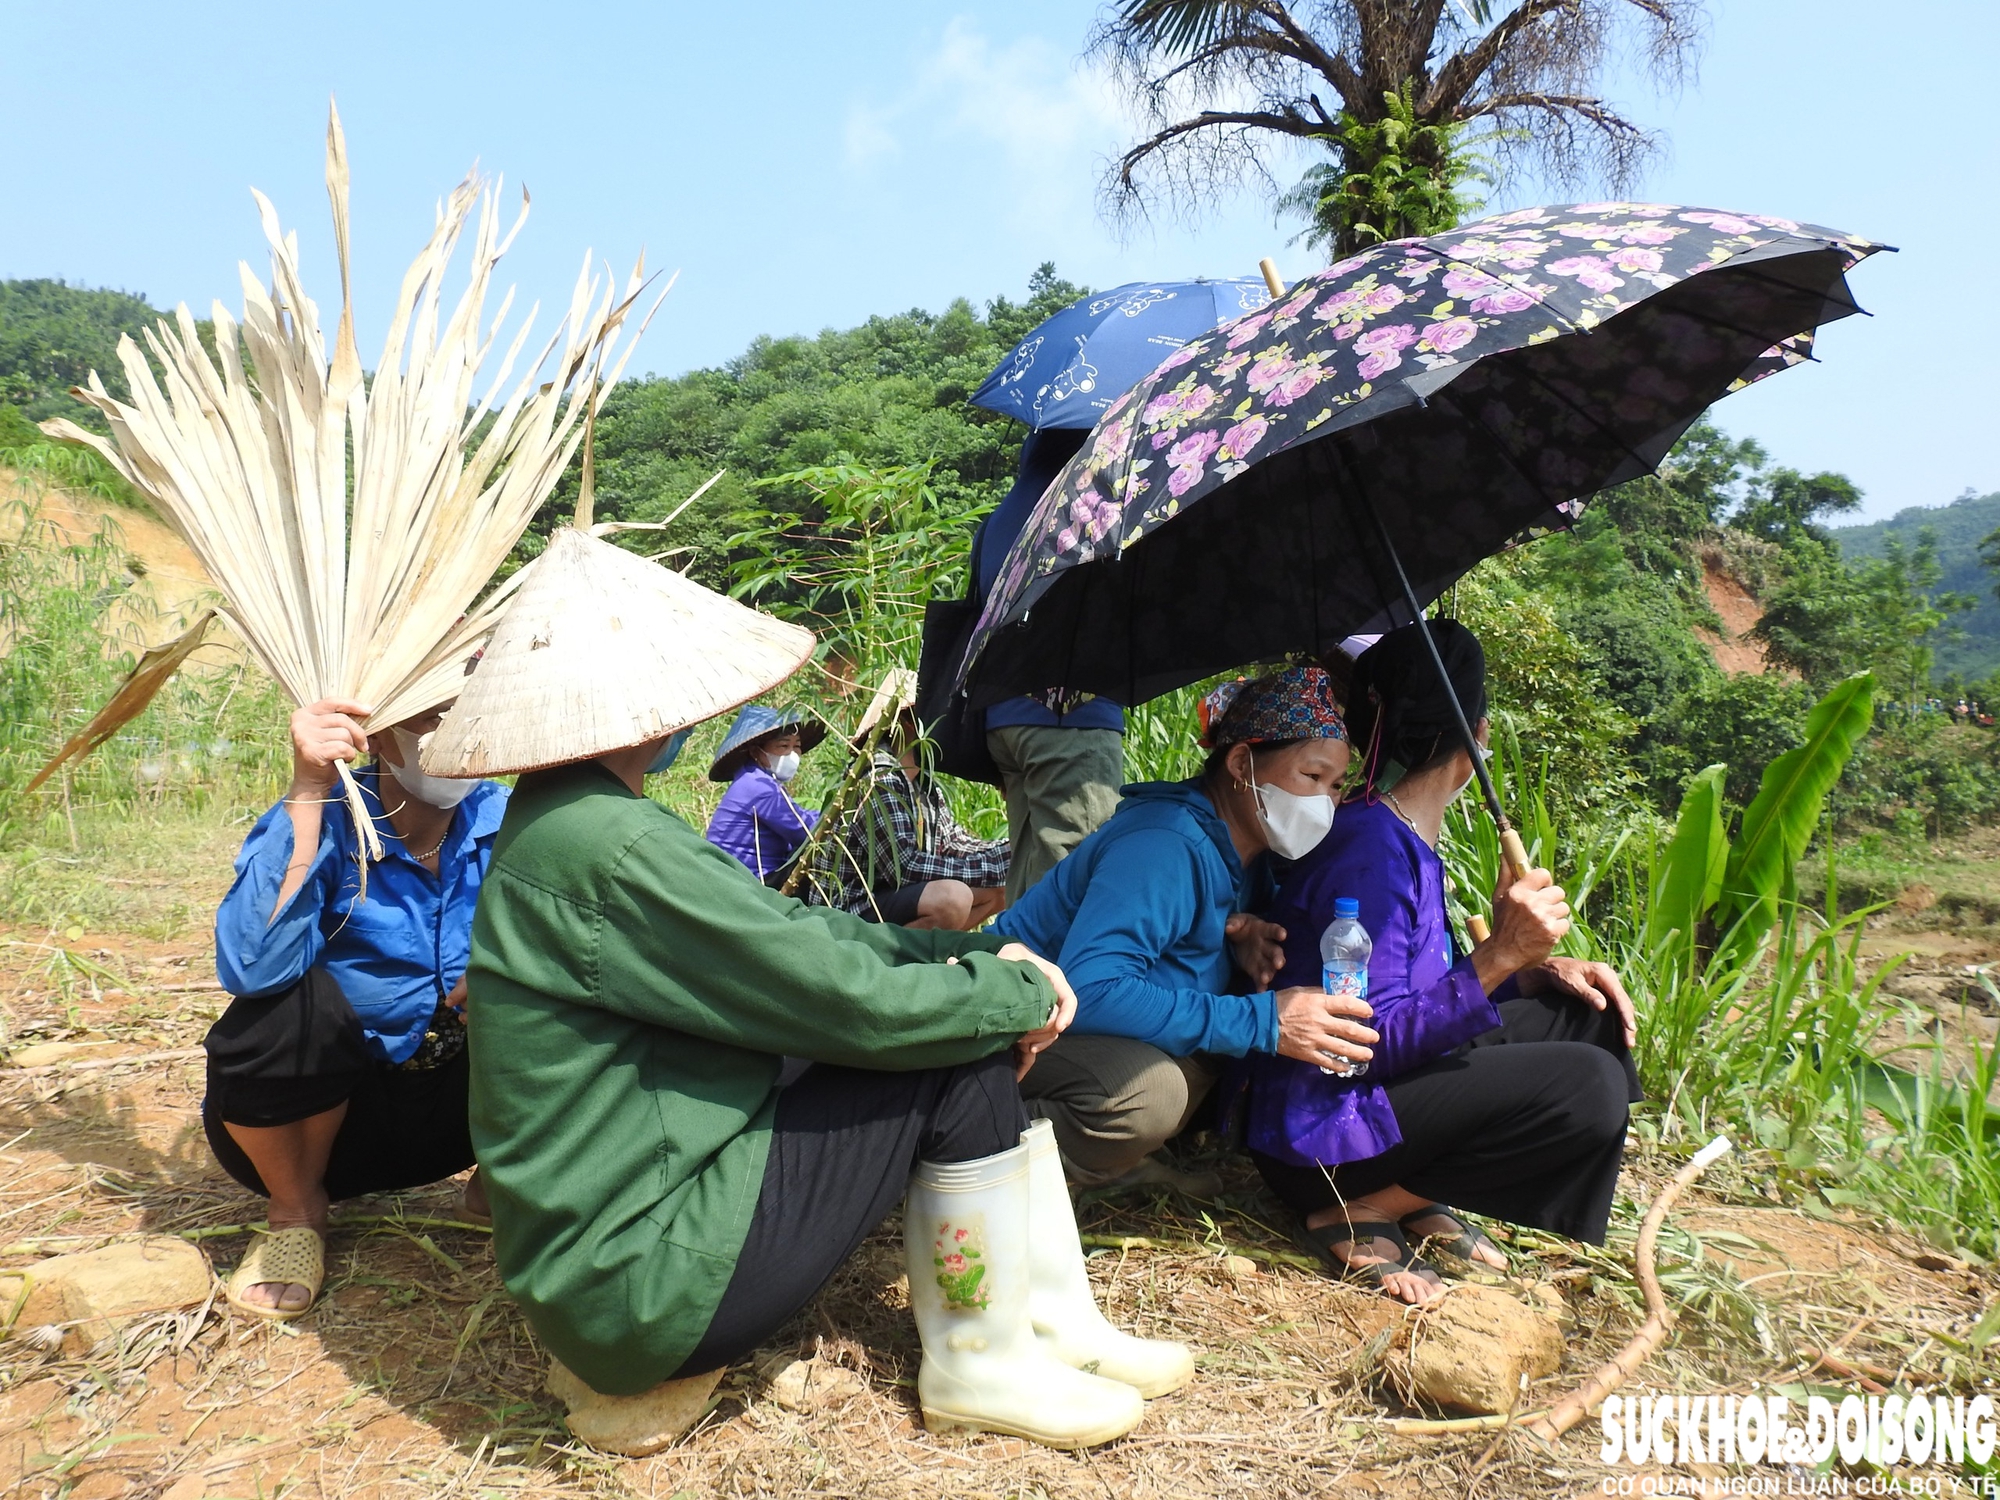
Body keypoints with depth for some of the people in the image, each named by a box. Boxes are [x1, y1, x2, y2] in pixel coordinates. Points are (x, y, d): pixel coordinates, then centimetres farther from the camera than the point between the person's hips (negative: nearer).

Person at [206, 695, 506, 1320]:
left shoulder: (503, 818, -10)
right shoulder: (326, 823, -18)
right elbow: (252, 967, -36)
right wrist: (309, 791, -38)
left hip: (455, 1106, 2)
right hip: (329, 1112, -2)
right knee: (290, 1006, -31)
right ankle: (296, 1209, 0)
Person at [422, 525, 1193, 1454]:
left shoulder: (569, 823, 7)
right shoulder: (609, 851, -26)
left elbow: (795, 929, 8)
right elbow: (847, 998, -23)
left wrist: (977, 955, -2)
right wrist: (1023, 991, -7)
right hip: (644, 1284, -10)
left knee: (975, 1009, 7)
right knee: (964, 1053, -12)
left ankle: (1056, 1322, 17)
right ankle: (981, 1370, 7)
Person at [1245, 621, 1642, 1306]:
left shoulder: (1408, 837, 7)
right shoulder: (1370, 848, -22)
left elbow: (1431, 985, 13)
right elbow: (1374, 1042, -25)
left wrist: (1534, 969, -1)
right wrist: (1497, 956, -32)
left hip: (1394, 1081, 10)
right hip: (1318, 1137, -10)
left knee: (1592, 1014, 11)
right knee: (1589, 1087, -20)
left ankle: (1423, 1201, 4)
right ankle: (1359, 1213, -8)